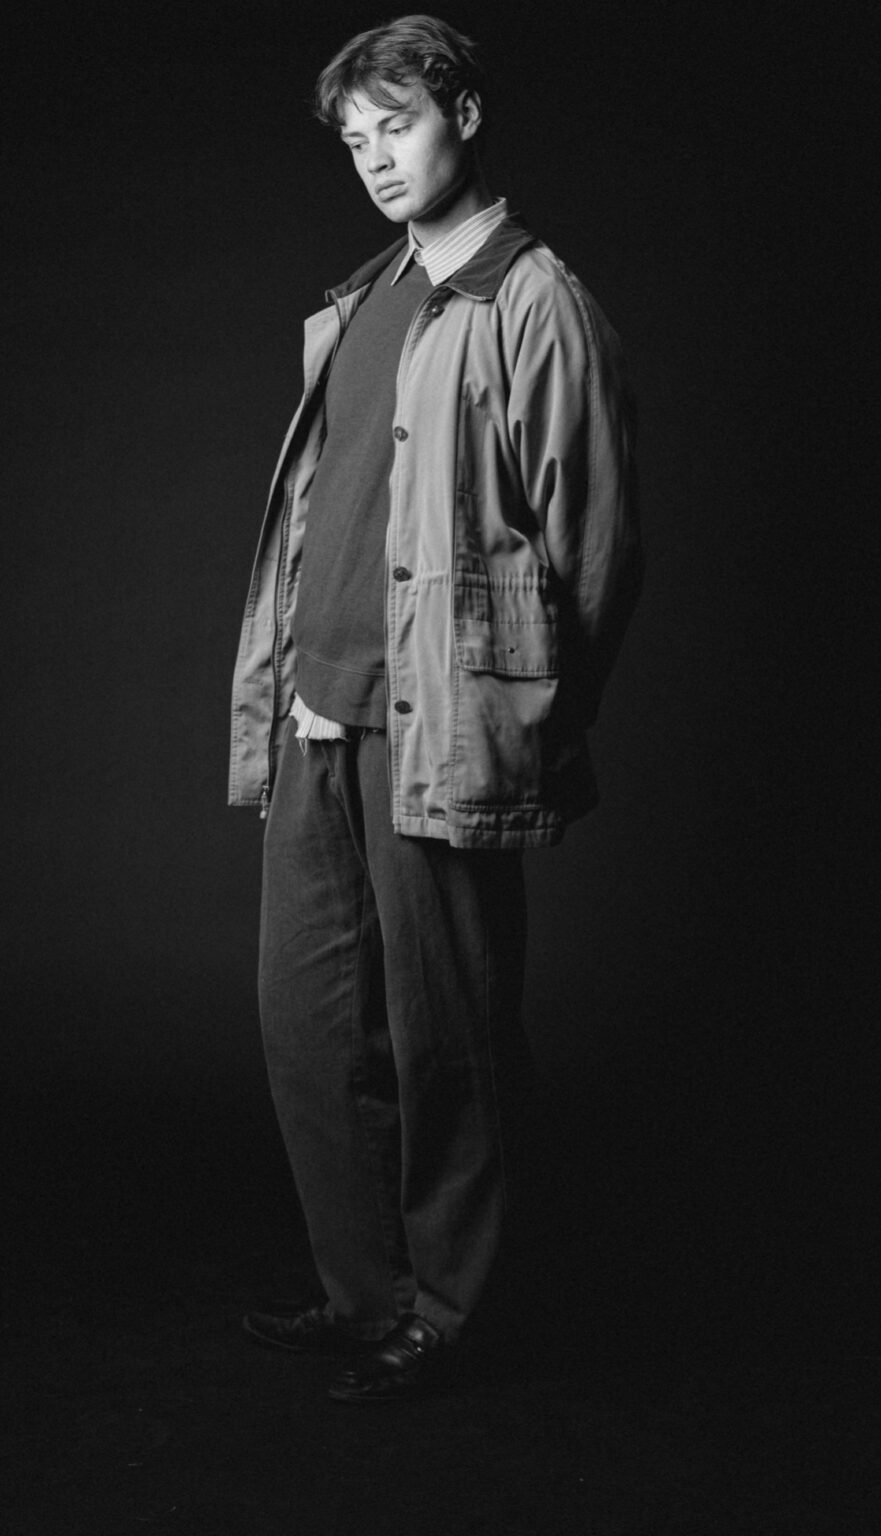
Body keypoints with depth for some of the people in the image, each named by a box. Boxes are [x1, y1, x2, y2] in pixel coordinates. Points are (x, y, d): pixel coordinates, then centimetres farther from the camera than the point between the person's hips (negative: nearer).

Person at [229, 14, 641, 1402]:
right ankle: (362, 1289, 26)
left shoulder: (534, 303, -4)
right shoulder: (355, 310, 18)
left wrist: (537, 733, -8)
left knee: (436, 1042, 3)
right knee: (308, 1022, 10)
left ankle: (434, 1315, 19)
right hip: (315, 724, 7)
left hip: (440, 730, -7)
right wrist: (280, 688, 11)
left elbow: (594, 541, -7)